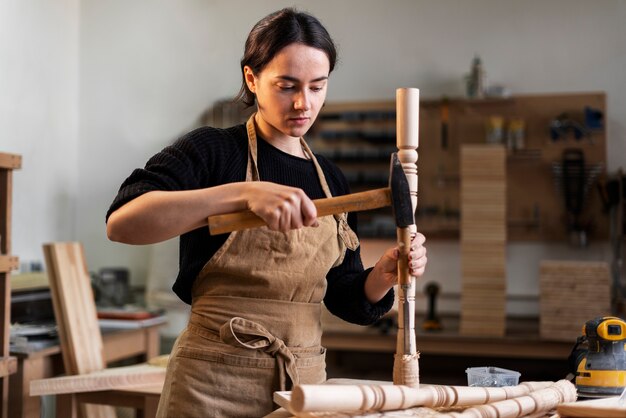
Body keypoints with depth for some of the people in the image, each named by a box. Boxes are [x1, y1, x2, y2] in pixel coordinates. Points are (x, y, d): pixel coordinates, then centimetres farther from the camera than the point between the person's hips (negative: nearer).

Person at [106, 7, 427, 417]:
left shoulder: (332, 181, 8)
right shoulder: (212, 150, -8)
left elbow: (349, 302, 11)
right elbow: (121, 221, -25)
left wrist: (385, 275, -11)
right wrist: (244, 193, -33)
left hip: (307, 381, 5)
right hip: (214, 382, -5)